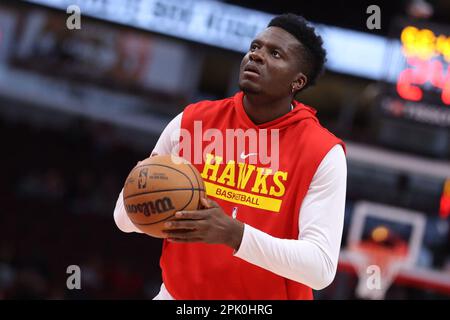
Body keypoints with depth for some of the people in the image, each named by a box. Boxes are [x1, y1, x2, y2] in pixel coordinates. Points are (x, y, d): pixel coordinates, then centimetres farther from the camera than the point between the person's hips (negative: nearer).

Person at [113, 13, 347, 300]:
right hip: (177, 293, 3)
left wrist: (234, 235, -32)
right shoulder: (190, 122, -3)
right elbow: (124, 216, 4)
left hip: (268, 296, -2)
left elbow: (321, 268, -21)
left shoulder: (324, 154, -12)